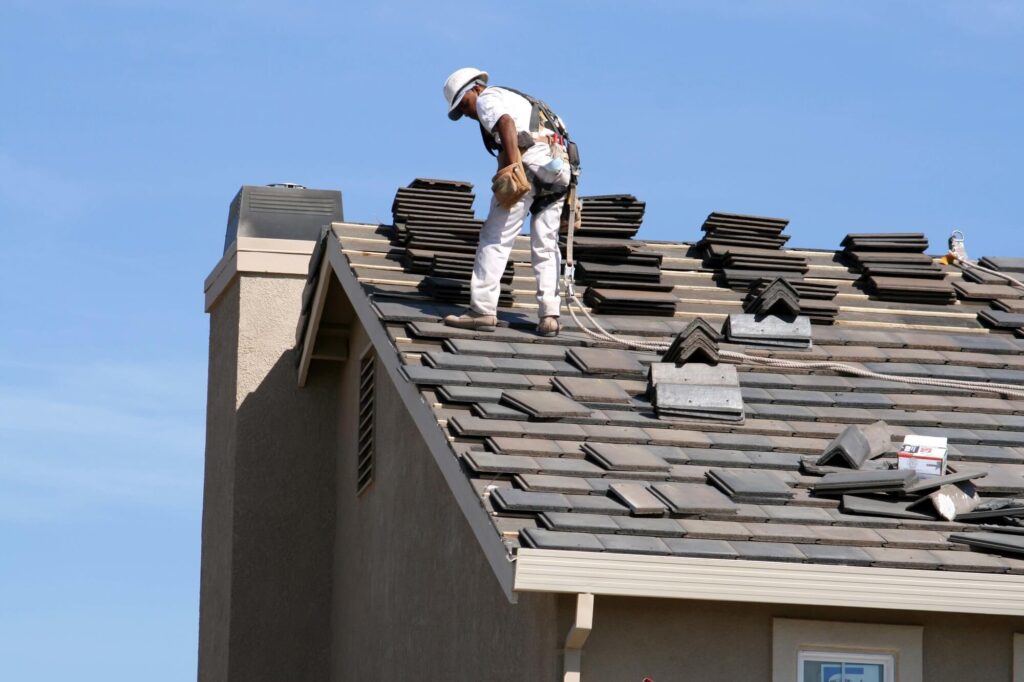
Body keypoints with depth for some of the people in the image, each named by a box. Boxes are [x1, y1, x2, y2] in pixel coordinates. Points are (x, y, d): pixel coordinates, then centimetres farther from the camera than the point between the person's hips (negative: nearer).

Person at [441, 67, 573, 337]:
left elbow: (506, 123, -14)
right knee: (546, 246, 9)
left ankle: (482, 310, -6)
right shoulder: (517, 99, 34)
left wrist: (513, 165, -24)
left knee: (496, 239, -3)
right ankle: (549, 315, 2)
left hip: (529, 163, -8)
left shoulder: (487, 99, 8)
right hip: (558, 169, 8)